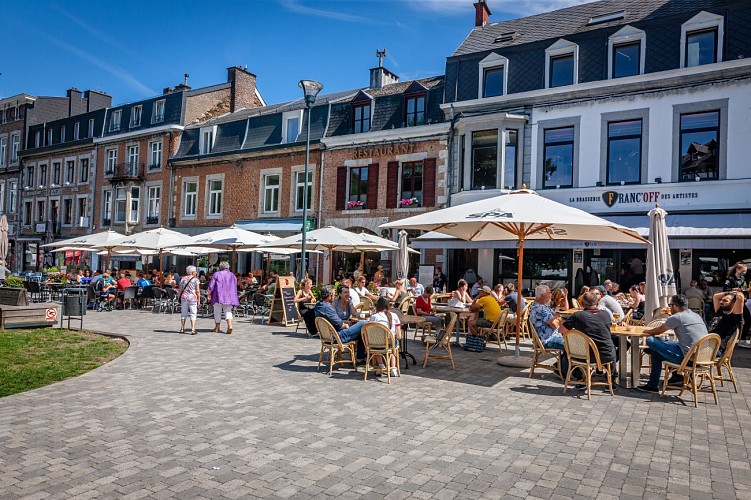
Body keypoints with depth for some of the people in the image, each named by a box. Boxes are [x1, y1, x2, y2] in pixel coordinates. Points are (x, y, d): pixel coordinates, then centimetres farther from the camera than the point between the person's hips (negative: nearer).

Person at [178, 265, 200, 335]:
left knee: (183, 313, 14)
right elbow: (198, 291, -7)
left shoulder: (183, 279, 7)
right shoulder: (196, 279, -4)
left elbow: (180, 289, 7)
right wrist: (198, 299, -1)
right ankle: (193, 330, -4)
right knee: (193, 314, 0)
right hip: (193, 298, -4)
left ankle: (182, 329, 20)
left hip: (184, 298, 4)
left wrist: (179, 297, 15)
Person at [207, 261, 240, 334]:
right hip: (229, 297, 3)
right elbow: (235, 287, 14)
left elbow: (211, 286, -7)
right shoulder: (232, 275, 10)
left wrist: (209, 294, 0)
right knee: (228, 311, 6)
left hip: (218, 296, -3)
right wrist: (232, 296, 24)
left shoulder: (216, 274, -1)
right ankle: (230, 325, -16)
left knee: (217, 311, 8)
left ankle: (217, 327, 14)